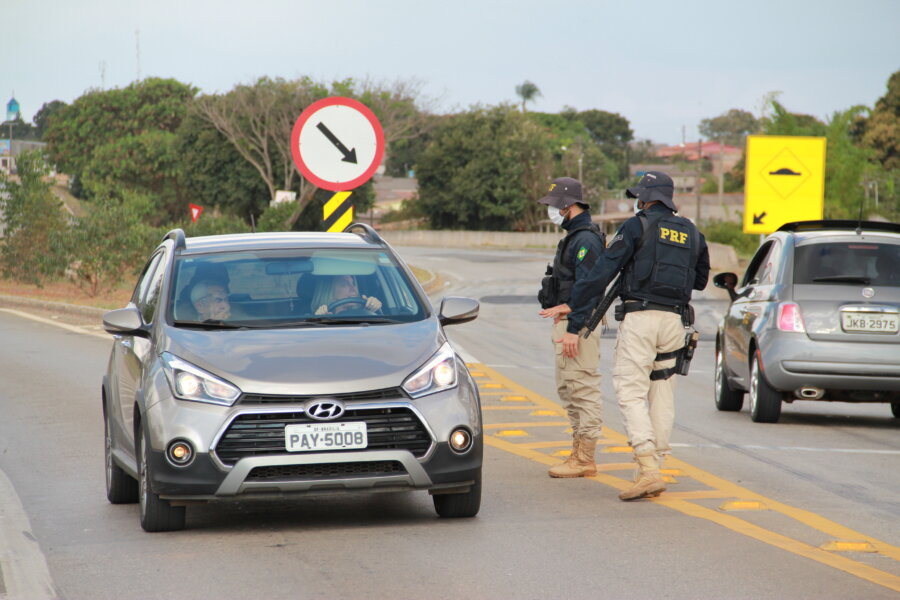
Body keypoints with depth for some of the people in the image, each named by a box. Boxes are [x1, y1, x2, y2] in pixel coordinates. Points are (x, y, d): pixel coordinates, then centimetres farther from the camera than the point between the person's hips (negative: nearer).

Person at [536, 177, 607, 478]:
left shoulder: (586, 239, -16)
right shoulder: (573, 237, 17)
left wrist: (573, 331, -23)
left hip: (579, 323, -11)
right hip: (565, 320, 11)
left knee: (584, 390, -8)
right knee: (568, 388, 14)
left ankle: (585, 460, -7)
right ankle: (579, 452, 20)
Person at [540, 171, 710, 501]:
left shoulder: (637, 227, -1)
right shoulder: (691, 233, 15)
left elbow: (601, 274, -6)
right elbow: (700, 279, 26)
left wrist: (574, 323, -6)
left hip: (640, 317, -6)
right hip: (675, 321, 6)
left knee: (631, 393, -8)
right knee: (662, 396, 11)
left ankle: (648, 470, -21)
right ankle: (654, 468, 10)